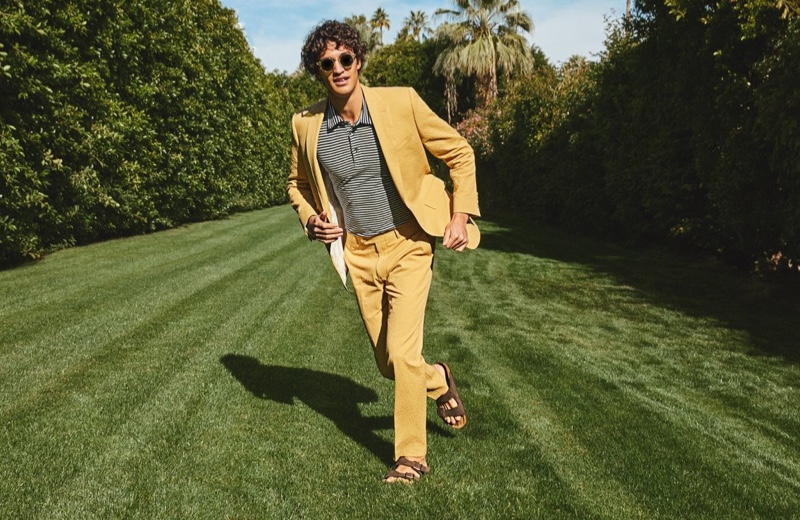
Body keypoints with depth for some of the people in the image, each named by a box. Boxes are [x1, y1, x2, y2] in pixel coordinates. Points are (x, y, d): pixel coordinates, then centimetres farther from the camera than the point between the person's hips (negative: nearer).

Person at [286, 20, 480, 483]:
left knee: (402, 353, -13)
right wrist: (311, 219, -4)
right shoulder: (306, 125, -3)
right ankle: (439, 380, 44)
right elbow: (298, 183, 15)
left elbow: (459, 152, -1)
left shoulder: (401, 102, -12)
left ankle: (412, 456, 8)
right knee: (388, 363, 11)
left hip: (407, 245, -3)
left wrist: (461, 214, -9)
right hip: (357, 254, 4)